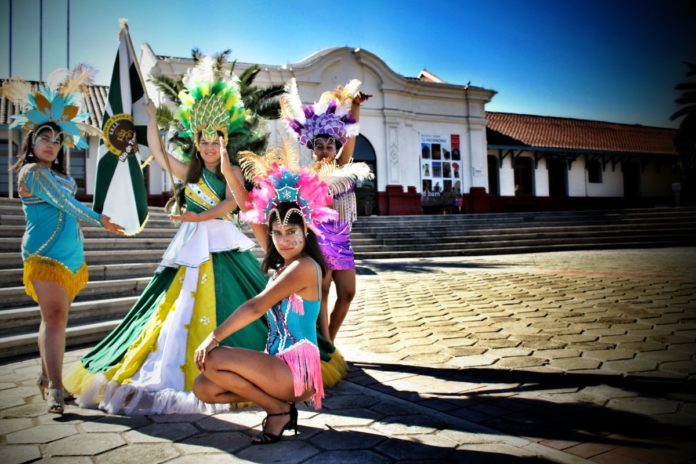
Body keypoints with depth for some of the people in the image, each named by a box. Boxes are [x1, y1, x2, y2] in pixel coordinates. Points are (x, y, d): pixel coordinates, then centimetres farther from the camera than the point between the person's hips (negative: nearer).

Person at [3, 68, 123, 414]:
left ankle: (47, 377, 22)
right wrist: (100, 220, 0)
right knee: (54, 316, -18)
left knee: (54, 317, 12)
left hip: (70, 255, 9)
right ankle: (55, 389, -21)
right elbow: (66, 203, -10)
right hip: (45, 255, -9)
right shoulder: (33, 171, -9)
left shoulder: (54, 172, 15)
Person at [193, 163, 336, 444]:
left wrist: (214, 337, -11)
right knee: (203, 388, -1)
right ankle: (280, 401, 10)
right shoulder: (283, 266, 11)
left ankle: (279, 410, -3)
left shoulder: (305, 266, -15)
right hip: (279, 365, 9)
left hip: (297, 367, -9)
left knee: (213, 360, -21)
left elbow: (255, 308, -16)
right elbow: (253, 217, 18)